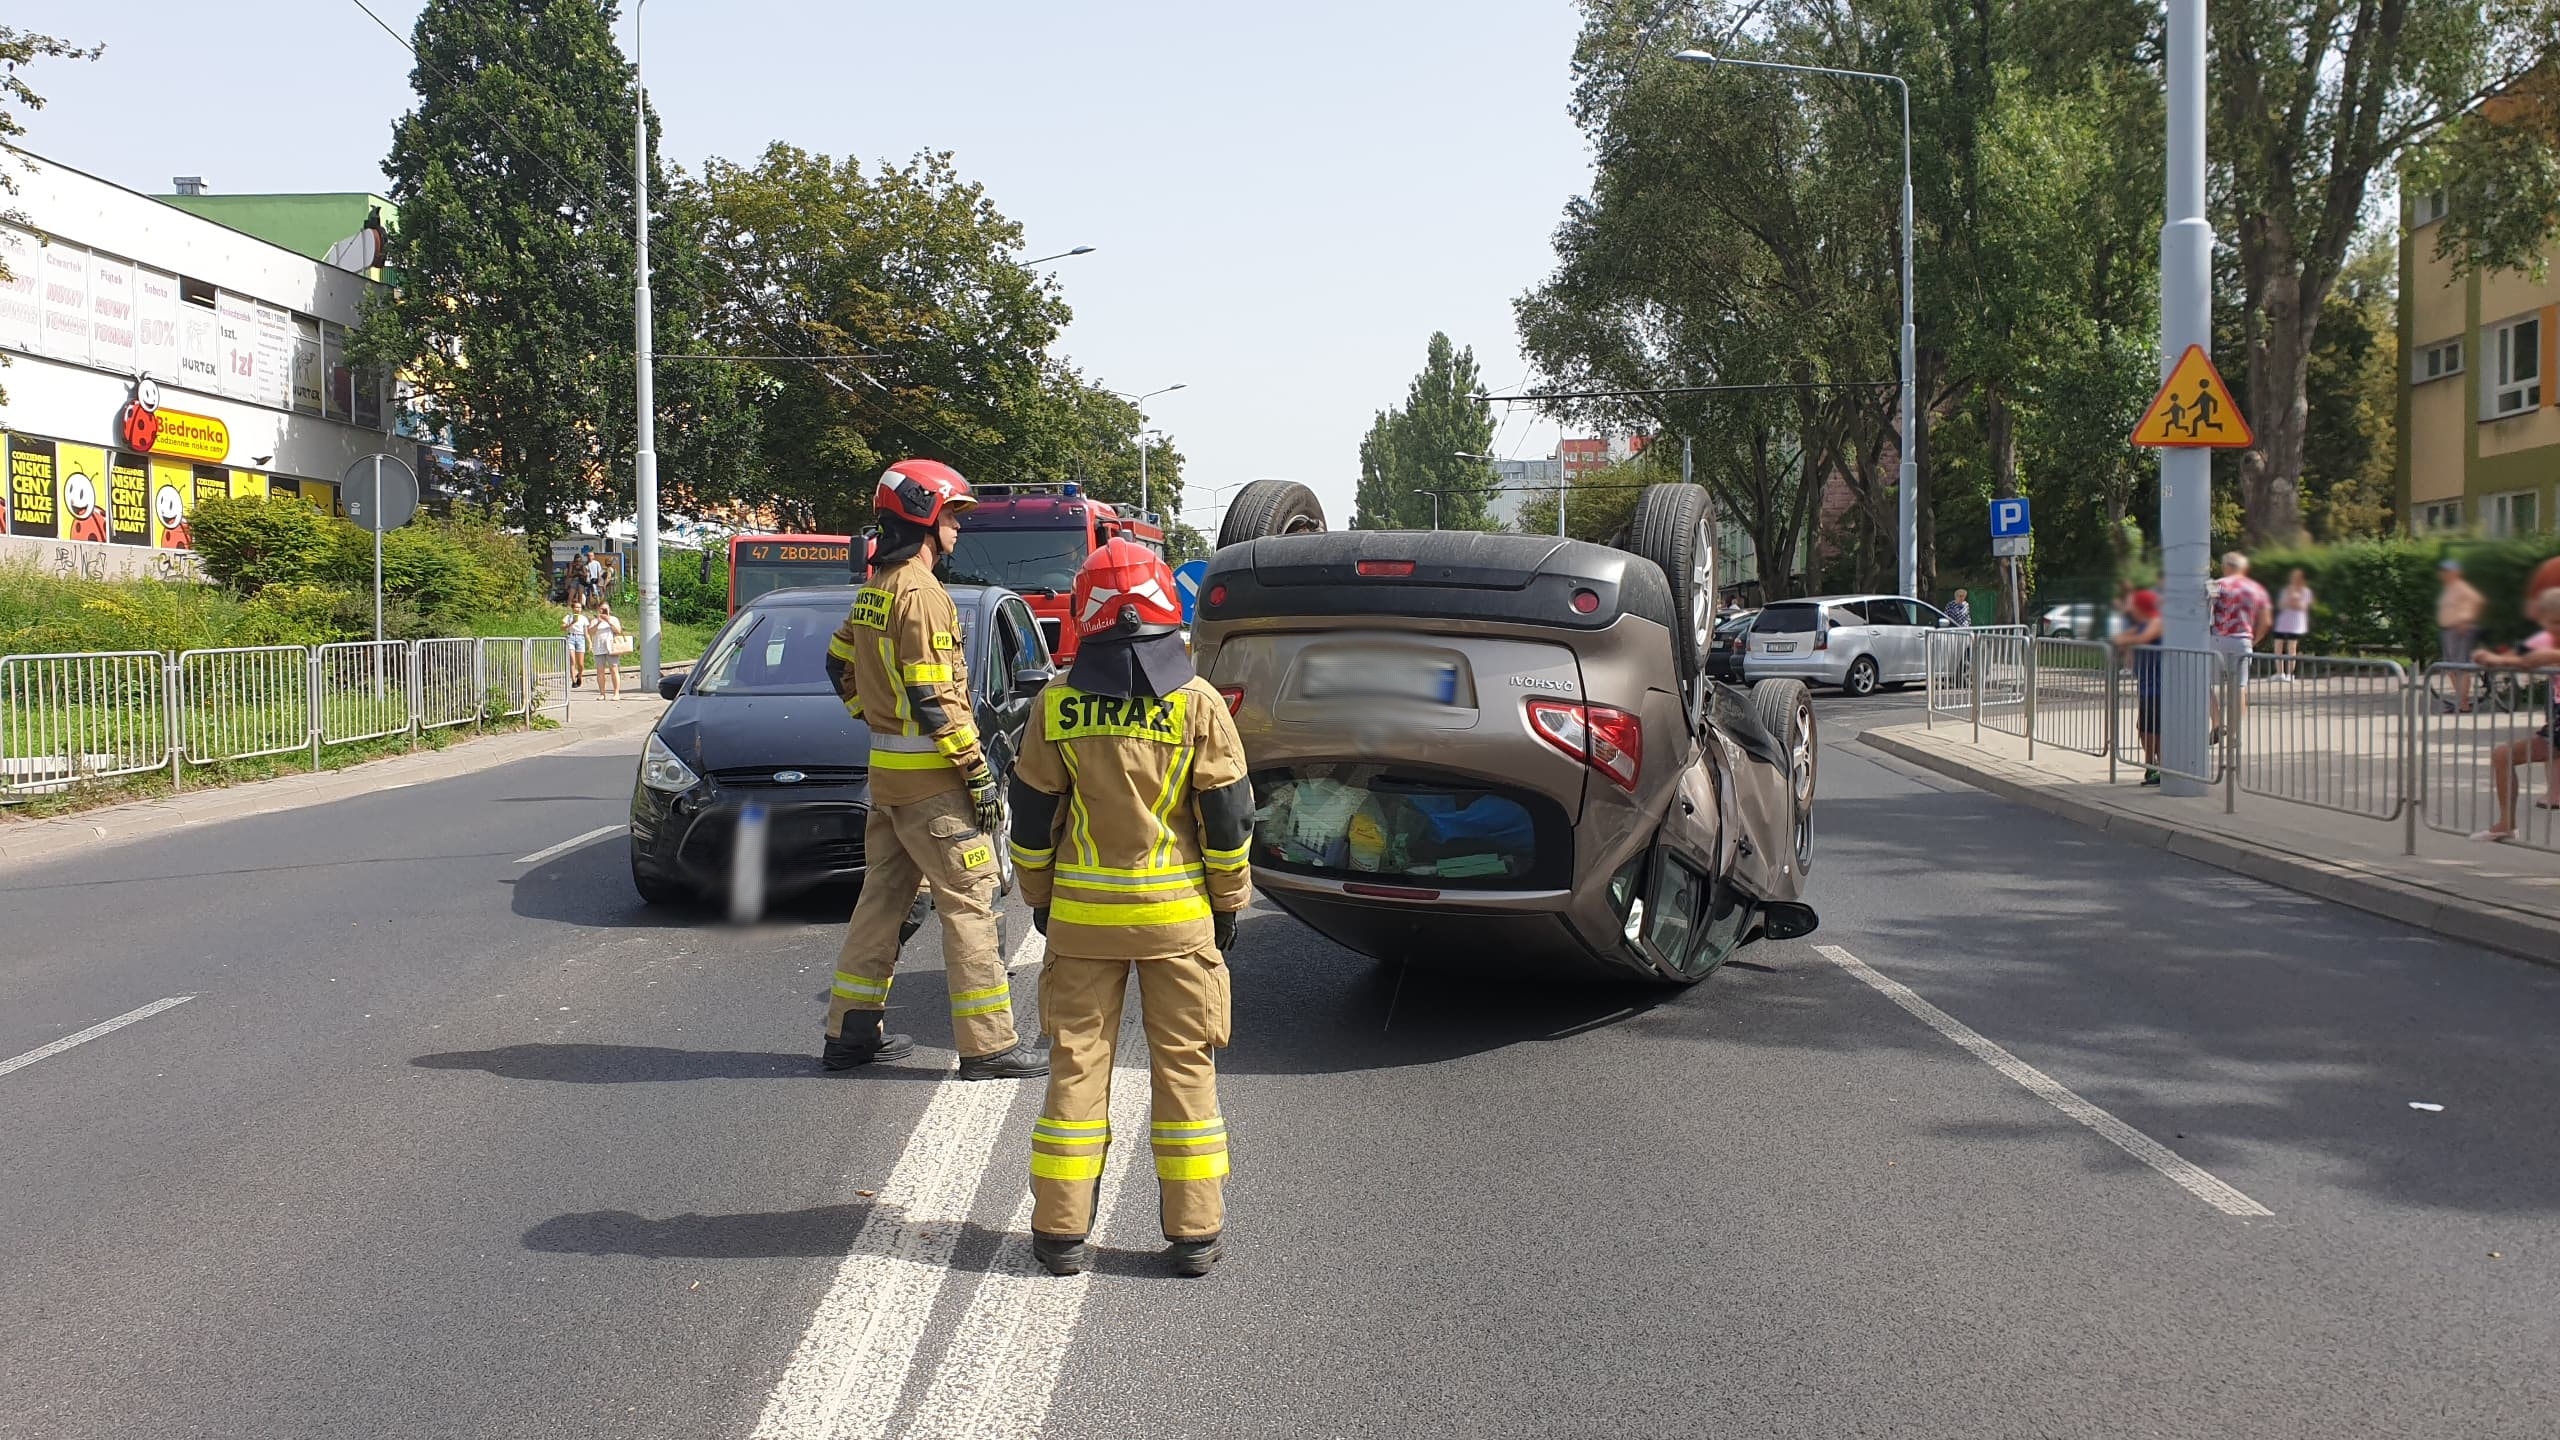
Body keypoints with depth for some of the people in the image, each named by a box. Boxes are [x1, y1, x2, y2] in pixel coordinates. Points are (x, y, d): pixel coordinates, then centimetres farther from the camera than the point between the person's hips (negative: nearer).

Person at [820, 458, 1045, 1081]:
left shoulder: (874, 590, 12)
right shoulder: (922, 594, -18)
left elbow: (841, 666, 23)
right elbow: (935, 699, -22)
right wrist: (980, 773, -18)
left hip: (885, 769, 10)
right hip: (930, 777, -10)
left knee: (884, 895, 16)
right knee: (968, 902, -5)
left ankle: (852, 1031, 22)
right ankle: (988, 1045, -2)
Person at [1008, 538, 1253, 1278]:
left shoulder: (1057, 702, -4)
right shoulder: (1196, 702, -7)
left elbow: (1033, 814, 2)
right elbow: (1228, 816, -3)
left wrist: (1040, 897, 15)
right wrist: (1229, 903, 8)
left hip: (1081, 912, 1)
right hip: (1178, 913, -1)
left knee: (1077, 1062, 9)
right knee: (1184, 1065, 8)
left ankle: (1061, 1230, 12)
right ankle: (1194, 1233, 11)